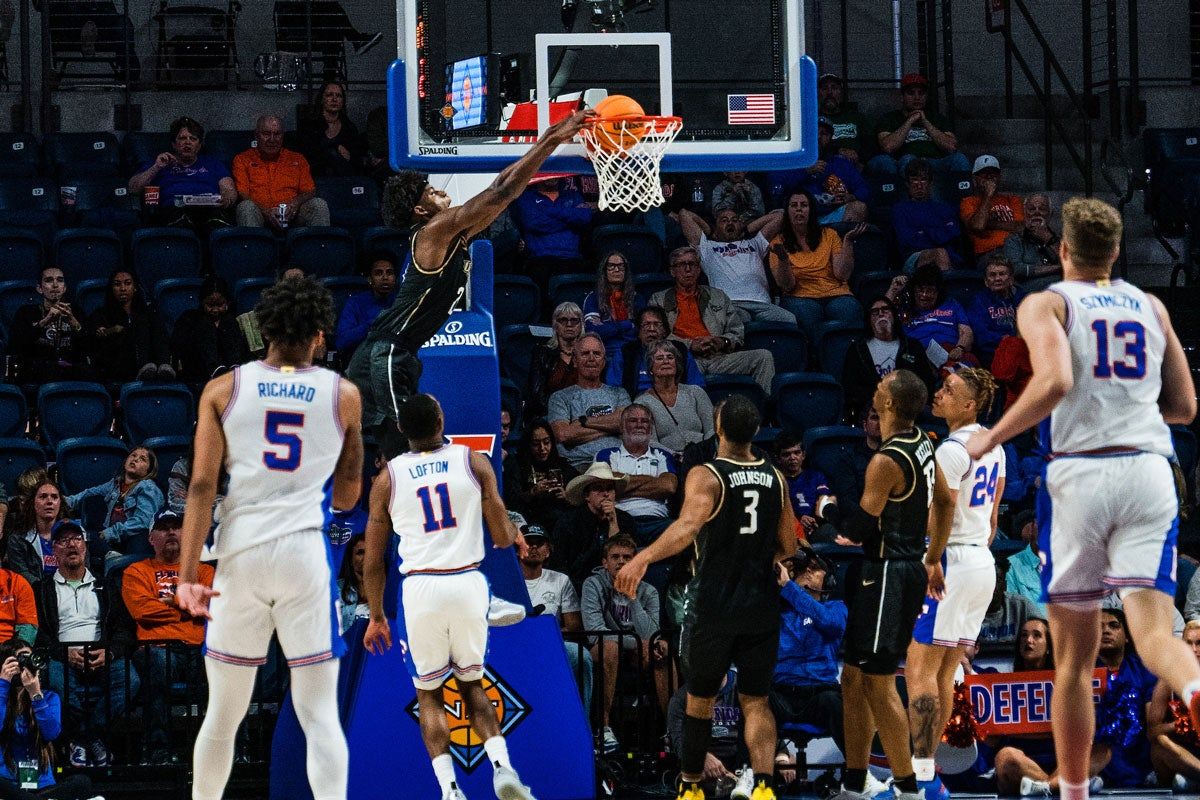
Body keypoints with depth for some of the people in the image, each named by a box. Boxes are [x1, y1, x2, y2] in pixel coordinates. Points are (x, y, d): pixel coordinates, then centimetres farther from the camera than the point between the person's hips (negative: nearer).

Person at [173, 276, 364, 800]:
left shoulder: (223, 391, 4)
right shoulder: (344, 396, 5)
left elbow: (202, 486, -4)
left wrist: (187, 574, -6)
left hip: (239, 557, 1)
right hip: (304, 558, -1)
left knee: (223, 714, 13)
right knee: (319, 714, -1)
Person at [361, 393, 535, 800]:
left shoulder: (388, 478, 5)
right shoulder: (474, 462, 3)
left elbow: (373, 562, 9)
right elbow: (502, 537, 5)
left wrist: (377, 617, 21)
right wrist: (516, 536, 29)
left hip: (421, 587, -1)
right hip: (468, 584, 1)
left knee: (429, 693, 14)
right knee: (472, 684, 20)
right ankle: (501, 765, -3)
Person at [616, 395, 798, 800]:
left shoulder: (706, 477, -11)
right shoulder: (774, 478, 4)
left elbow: (688, 526, -30)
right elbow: (788, 546, 11)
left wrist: (643, 558, -38)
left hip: (713, 609, -3)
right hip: (761, 606, 3)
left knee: (700, 698, 14)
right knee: (755, 701, 7)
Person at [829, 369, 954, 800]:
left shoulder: (886, 462, -20)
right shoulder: (922, 444, 8)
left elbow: (857, 530, -16)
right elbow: (945, 503, 20)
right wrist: (933, 560, 29)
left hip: (887, 577, -10)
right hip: (910, 568, 10)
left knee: (878, 683, -4)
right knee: (854, 677, 14)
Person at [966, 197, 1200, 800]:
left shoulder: (1045, 305, 3)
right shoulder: (1150, 307, 16)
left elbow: (1054, 382, -16)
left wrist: (990, 439, -5)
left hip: (1079, 472, -2)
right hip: (1148, 472, 2)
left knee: (1074, 654, 9)